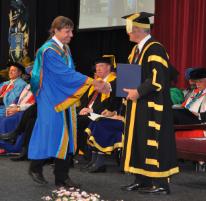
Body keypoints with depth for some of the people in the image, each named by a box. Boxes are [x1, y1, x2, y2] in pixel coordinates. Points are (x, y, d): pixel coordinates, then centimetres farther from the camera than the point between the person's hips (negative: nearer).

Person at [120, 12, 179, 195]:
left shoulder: (155, 49, -15)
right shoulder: (137, 49, 13)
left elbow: (158, 78, -22)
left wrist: (138, 92, -20)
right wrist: (129, 89, 4)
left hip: (151, 106, -9)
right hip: (138, 106, 9)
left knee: (153, 143, -6)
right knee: (138, 142, 10)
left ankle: (161, 183, 1)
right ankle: (142, 180, 17)